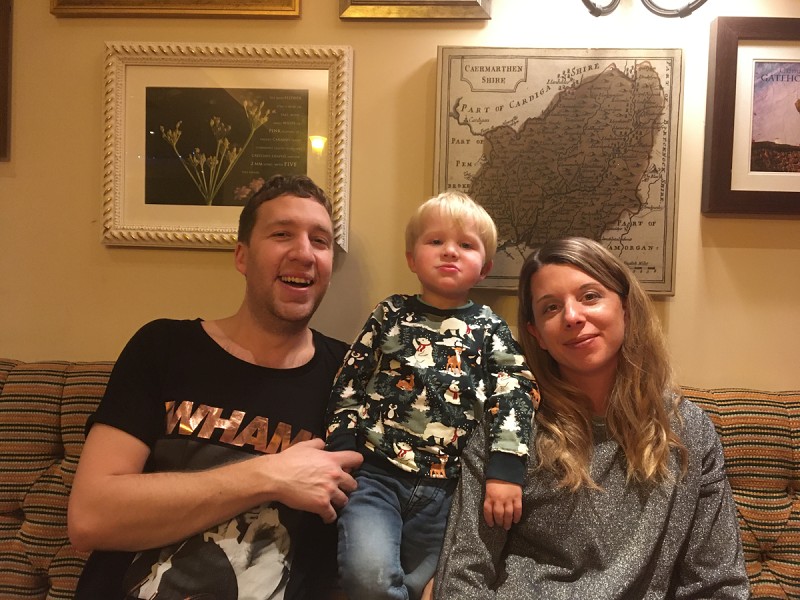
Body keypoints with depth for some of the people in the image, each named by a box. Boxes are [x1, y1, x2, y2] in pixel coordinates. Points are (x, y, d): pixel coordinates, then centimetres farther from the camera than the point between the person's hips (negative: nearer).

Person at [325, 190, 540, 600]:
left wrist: (505, 470, -11)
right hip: (374, 472, -1)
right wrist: (340, 452, -1)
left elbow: (514, 397, 0)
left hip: (443, 489, 1)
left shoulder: (490, 330, 7)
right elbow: (349, 384, 8)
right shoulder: (390, 315, 8)